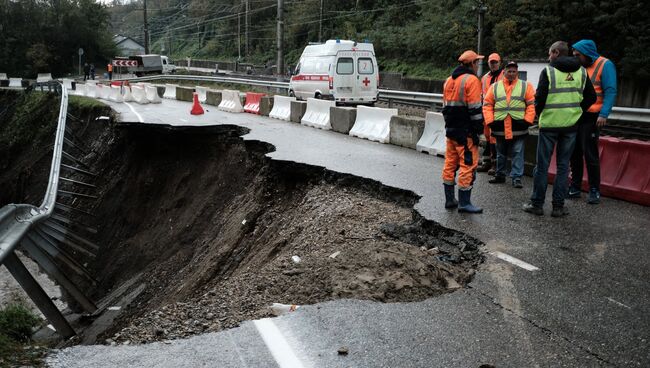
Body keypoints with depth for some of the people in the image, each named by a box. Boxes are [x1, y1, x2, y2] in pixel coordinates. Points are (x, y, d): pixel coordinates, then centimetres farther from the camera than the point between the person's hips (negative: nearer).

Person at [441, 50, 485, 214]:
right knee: (468, 164, -4)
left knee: (450, 163, 13)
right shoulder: (471, 80, -11)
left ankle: (449, 199, 19)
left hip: (451, 128, 9)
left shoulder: (449, 80, 15)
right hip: (465, 131, -9)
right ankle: (464, 202, -3)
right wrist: (478, 129, -14)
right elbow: (474, 108, -17)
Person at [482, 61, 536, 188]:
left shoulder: (526, 86, 5)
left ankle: (517, 177, 3)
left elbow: (532, 104, 0)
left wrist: (527, 120, -9)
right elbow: (487, 105, 6)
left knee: (517, 153, -1)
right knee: (500, 154, 14)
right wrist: (490, 121, -4)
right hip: (500, 127, 2)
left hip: (518, 128, -2)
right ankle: (500, 175, 26)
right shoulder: (495, 87, 9)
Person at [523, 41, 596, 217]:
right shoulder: (581, 72, 6)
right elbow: (591, 97, 8)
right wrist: (576, 111, 17)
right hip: (571, 124, 4)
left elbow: (540, 97, -11)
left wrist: (538, 112, 7)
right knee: (563, 166, 9)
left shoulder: (548, 71, -8)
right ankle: (558, 206, 9)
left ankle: (537, 204, 9)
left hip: (549, 124, -3)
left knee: (542, 165, 5)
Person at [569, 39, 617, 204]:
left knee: (590, 154, -4)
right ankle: (575, 187, 18)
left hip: (591, 117, -6)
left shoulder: (605, 65, -5)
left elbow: (610, 91, -11)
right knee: (575, 154, 9)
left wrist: (604, 114, -21)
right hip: (575, 116, 6)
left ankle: (594, 190, 6)